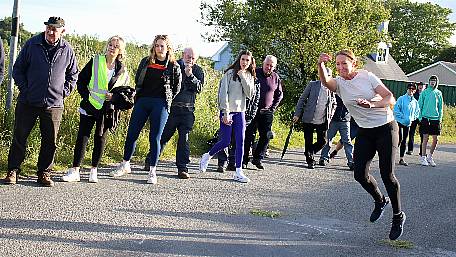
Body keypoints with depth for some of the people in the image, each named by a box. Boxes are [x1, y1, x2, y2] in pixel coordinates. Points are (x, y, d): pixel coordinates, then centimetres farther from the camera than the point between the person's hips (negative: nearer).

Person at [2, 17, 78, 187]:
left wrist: (64, 92, 5)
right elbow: (18, 68, 6)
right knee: (19, 137, 3)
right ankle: (13, 171, 13)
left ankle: (44, 173, 16)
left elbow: (73, 75, 16)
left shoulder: (67, 50, 3)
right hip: (28, 102, -1)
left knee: (50, 141, 5)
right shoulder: (32, 44, 0)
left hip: (54, 104, 1)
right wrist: (24, 88, -3)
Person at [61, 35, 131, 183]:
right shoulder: (95, 62, 0)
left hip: (107, 110, 2)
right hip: (90, 106, -1)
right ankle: (75, 171, -1)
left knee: (100, 138, 7)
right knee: (82, 136, -4)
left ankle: (94, 171, 18)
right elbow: (81, 81, 4)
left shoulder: (122, 71, 4)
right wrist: (87, 96, -7)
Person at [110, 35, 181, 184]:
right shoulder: (145, 62, 10)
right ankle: (125, 165, 18)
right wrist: (139, 96, 13)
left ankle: (152, 171, 4)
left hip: (160, 104, -3)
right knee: (131, 134, 3)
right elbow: (137, 80, 19)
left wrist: (166, 100, 6)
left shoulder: (173, 66, 2)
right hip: (142, 101, 3)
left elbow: (177, 88, 10)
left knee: (155, 138, -3)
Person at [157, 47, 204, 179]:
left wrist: (190, 75, -18)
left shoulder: (198, 71, 9)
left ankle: (182, 168, 1)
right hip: (171, 107, -1)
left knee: (184, 139, -2)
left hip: (187, 110, 1)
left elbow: (199, 88, -5)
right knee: (163, 136, 3)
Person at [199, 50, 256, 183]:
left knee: (240, 141, -3)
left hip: (240, 112, 5)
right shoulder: (230, 73, -4)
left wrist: (243, 78, -9)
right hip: (227, 111, -5)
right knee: (225, 141, -6)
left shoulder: (249, 76, 12)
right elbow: (223, 93, -9)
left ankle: (238, 172, -1)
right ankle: (207, 156, 21)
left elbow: (250, 94, -1)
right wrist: (225, 113, -15)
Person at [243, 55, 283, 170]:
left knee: (266, 136, 1)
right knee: (249, 135, -3)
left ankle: (257, 158, 13)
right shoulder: (255, 73, -3)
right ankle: (244, 160, 2)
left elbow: (279, 95, 17)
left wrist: (273, 107, 6)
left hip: (267, 112, 3)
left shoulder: (276, 78, 6)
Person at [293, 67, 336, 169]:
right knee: (308, 142, 3)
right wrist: (297, 114, -4)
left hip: (323, 121, 2)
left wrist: (330, 115, 6)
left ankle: (309, 153, 24)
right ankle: (310, 160, 17)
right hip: (308, 119, -2)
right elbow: (302, 99, 2)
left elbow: (334, 104, 21)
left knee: (322, 141, -1)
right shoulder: (312, 84, 0)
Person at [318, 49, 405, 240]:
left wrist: (372, 104, -33)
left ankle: (398, 216, 11)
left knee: (387, 175, -8)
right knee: (360, 174, -3)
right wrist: (320, 65, -46)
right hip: (364, 132, 4)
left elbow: (390, 98, -14)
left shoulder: (367, 77, -7)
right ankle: (380, 201, 27)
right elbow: (325, 81, -25)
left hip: (386, 128, -4)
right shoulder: (339, 83, 0)